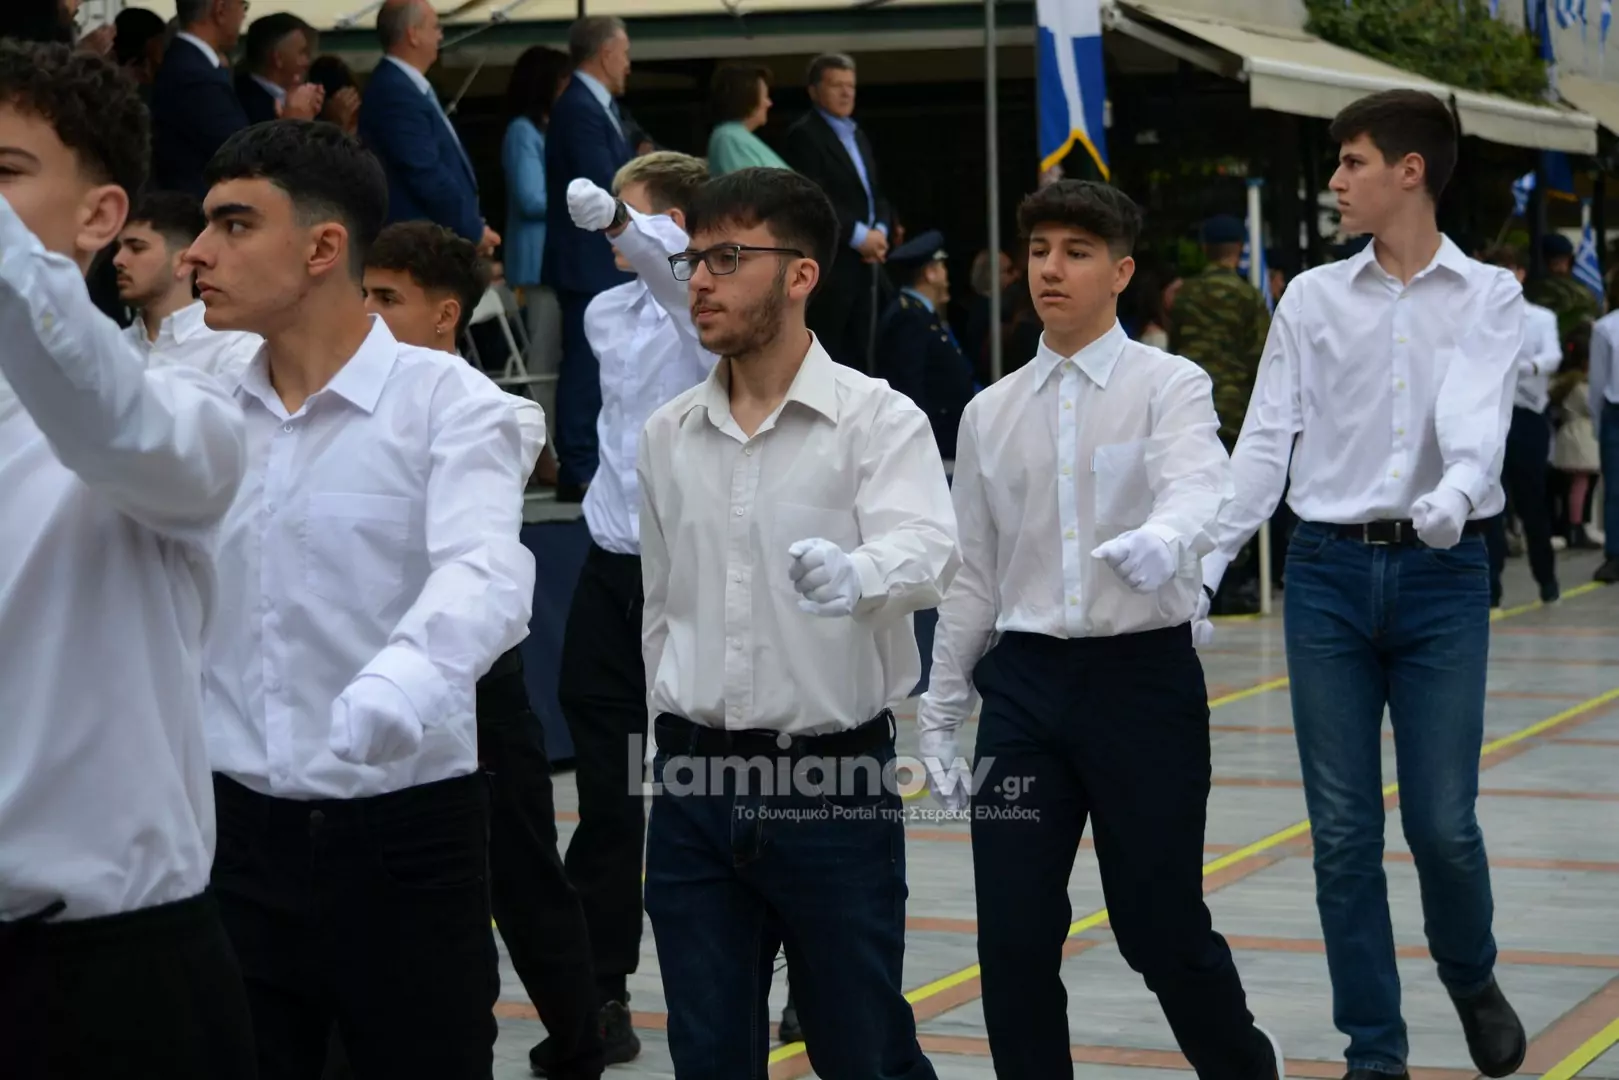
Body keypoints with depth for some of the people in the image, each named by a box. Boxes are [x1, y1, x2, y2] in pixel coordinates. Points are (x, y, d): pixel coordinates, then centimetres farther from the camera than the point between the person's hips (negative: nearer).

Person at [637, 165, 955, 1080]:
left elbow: (927, 551, -25)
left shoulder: (878, 419, -7)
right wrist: (678, 743, 15)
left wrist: (856, 573, -46)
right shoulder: (669, 436, 7)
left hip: (835, 778, -4)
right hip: (697, 785, 4)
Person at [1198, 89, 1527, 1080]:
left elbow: (1478, 411, -15)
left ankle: (1473, 978, 29)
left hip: (1442, 570, -2)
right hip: (1330, 567, 2)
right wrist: (1203, 565, -5)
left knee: (1442, 821, -3)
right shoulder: (1314, 298, 7)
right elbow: (1266, 439, 4)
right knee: (1344, 830, 3)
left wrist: (1455, 492, -37)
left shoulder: (1488, 295, 2)